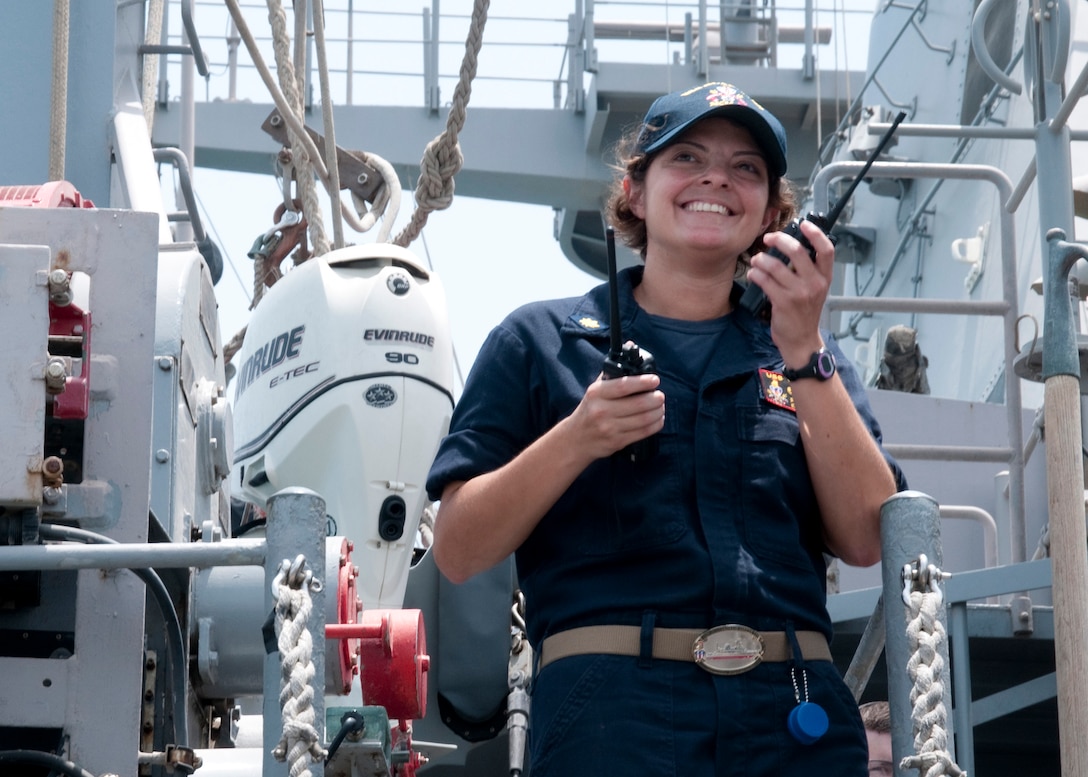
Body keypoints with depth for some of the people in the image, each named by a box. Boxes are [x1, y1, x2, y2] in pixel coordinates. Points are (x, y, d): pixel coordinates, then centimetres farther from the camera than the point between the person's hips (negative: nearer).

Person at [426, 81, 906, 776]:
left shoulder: (805, 354, 19)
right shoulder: (540, 341, 13)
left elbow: (866, 541, 4)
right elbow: (457, 553, 4)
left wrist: (803, 352, -2)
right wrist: (575, 441, -10)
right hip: (615, 700, -2)